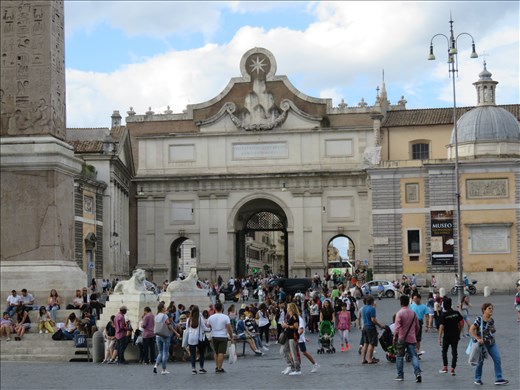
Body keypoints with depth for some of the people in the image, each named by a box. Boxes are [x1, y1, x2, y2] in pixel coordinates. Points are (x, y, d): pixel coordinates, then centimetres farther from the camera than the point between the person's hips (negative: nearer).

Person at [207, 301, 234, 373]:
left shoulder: (211, 317, 1)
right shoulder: (225, 317, -9)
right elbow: (229, 328, -10)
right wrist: (231, 337, -3)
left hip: (214, 337, 4)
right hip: (223, 337, -4)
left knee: (216, 352, 17)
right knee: (221, 353, -4)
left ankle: (216, 367, 22)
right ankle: (219, 369, -6)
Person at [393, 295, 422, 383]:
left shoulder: (399, 313, -11)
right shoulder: (413, 313, 6)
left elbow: (397, 327, -16)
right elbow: (417, 327, 13)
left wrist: (395, 337, -7)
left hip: (402, 339, -4)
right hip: (412, 339, 4)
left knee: (399, 356, 10)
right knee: (414, 356, 0)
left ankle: (400, 375, 13)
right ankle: (418, 373, -18)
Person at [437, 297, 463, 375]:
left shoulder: (443, 315, -13)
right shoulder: (456, 313, -1)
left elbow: (441, 327, -17)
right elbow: (461, 324, 3)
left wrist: (439, 338, -15)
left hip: (447, 336, -3)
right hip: (455, 335, 3)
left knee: (444, 351, 16)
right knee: (454, 352, 6)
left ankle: (445, 367, 14)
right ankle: (453, 369, 4)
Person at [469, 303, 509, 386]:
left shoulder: (492, 320, 4)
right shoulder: (479, 320, -15)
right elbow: (471, 330, -18)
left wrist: (493, 330, -3)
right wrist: (478, 339, -26)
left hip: (491, 343, 5)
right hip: (482, 344, -5)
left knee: (497, 359, -4)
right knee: (480, 361, 5)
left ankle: (499, 379, 0)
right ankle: (478, 379, 22)